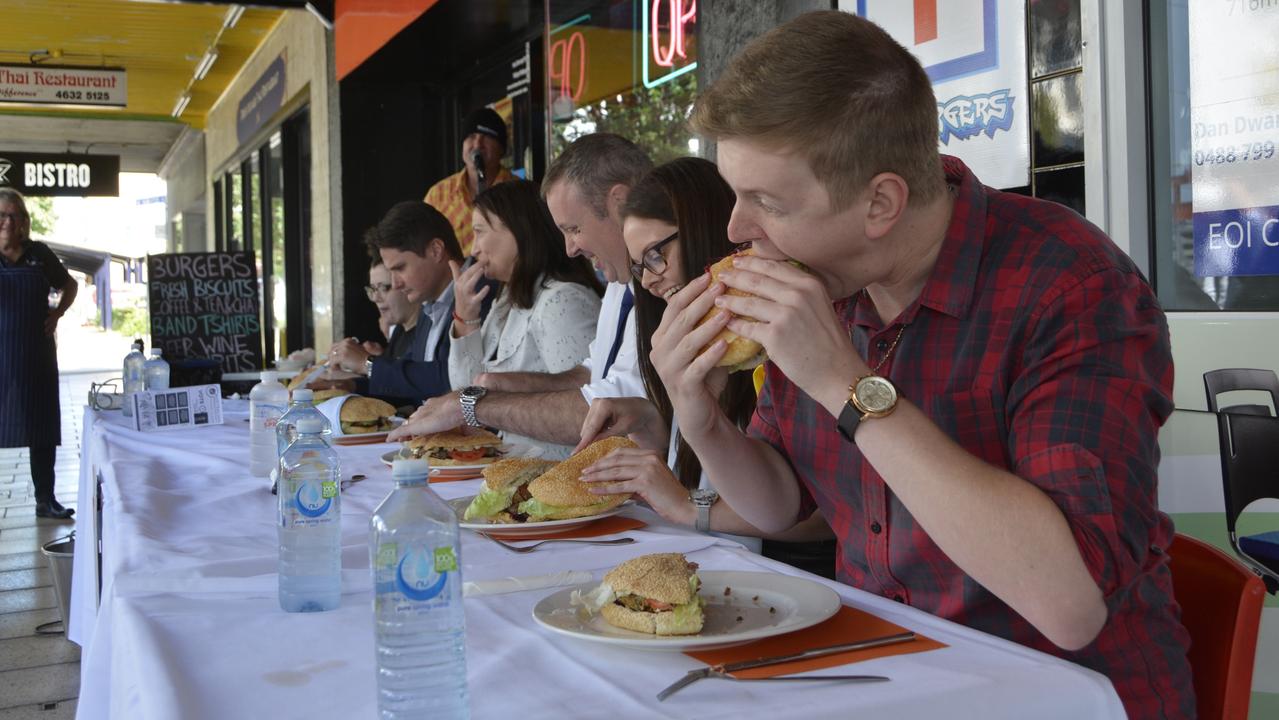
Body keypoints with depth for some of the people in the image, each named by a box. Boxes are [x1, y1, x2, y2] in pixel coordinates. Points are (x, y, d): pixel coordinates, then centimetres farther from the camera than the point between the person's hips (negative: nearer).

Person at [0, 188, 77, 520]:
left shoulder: (38, 254, 5)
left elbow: (69, 285, 19)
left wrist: (58, 313, 5)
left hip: (37, 354, 3)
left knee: (43, 426, 7)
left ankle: (45, 499, 16)